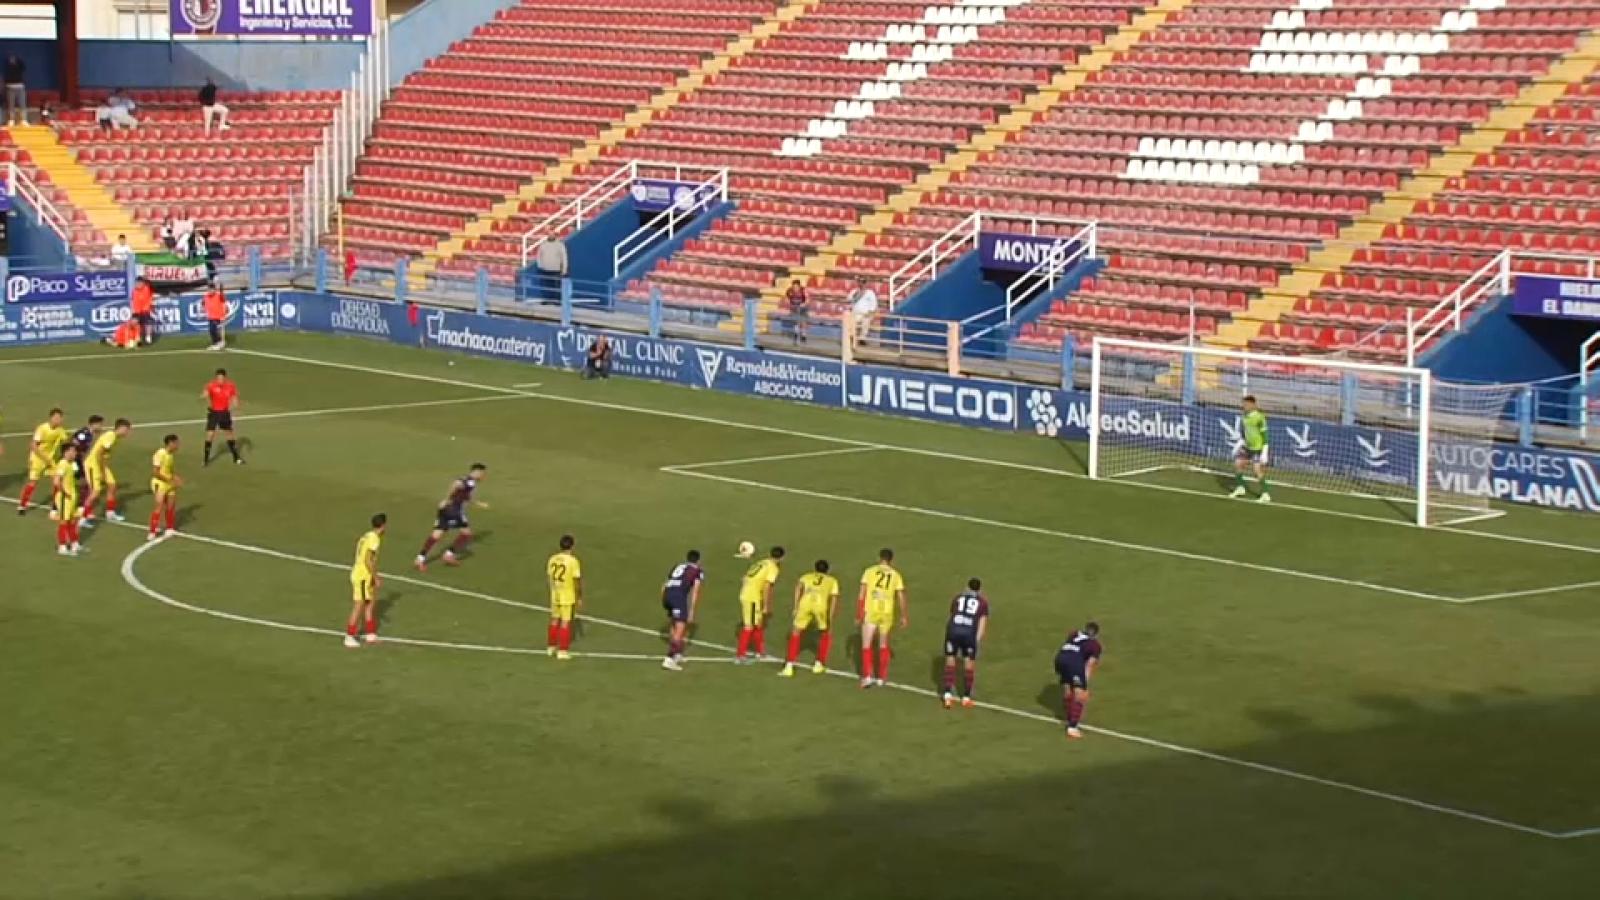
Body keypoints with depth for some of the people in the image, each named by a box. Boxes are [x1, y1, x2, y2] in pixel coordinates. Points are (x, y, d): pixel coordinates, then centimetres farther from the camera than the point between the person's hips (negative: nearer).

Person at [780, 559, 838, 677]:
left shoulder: (806, 576, 35)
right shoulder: (832, 580, 34)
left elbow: (798, 587, 12)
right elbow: (834, 598, 17)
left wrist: (795, 607, 7)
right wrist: (830, 619, 11)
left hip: (805, 602, 0)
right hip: (821, 604, 0)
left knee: (796, 633, 16)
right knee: (825, 633, 27)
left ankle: (789, 667, 7)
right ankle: (819, 664, 26)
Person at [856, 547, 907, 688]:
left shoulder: (869, 571, 0)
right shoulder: (896, 575, 4)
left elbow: (861, 595, -4)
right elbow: (901, 598, 3)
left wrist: (858, 614, 0)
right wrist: (904, 616, 13)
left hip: (870, 613, -2)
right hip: (887, 614, 2)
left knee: (866, 645, 7)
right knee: (883, 646, 17)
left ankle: (867, 676, -5)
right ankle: (881, 677, 19)